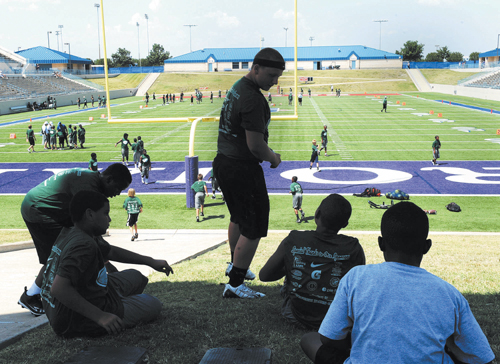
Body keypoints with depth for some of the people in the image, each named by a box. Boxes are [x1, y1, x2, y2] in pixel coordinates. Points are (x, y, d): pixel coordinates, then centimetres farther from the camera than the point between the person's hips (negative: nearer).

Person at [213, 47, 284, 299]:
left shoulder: (237, 87, 11)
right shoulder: (253, 99, -22)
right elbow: (255, 146, -23)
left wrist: (268, 153, 13)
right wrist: (274, 158, -4)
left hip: (223, 162, 10)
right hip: (242, 169, -10)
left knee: (238, 217, 27)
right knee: (254, 228, 1)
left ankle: (235, 265, 46)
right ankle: (235, 284, 8)